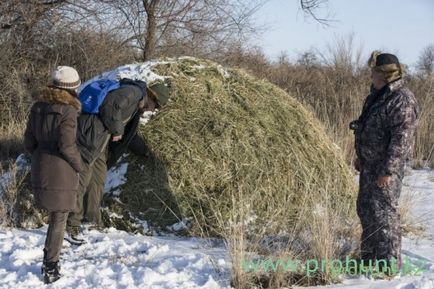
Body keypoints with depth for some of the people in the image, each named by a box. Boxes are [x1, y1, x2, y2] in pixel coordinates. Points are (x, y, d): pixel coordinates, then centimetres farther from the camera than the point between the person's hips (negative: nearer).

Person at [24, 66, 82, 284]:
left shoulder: (38, 106, 4)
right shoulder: (68, 110, -16)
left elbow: (29, 141, 7)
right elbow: (67, 145, -20)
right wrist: (79, 165, -4)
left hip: (40, 168, 6)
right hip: (62, 171, -6)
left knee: (54, 213, 23)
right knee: (59, 218, 4)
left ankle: (49, 255, 28)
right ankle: (51, 267, 5)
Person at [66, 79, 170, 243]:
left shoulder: (137, 107, 23)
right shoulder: (134, 92, -10)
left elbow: (128, 133, 34)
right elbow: (110, 105, -25)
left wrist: (144, 151, 39)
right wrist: (116, 130, -13)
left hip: (100, 142, 11)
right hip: (89, 137, -11)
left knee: (98, 180, 11)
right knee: (82, 181, -8)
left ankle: (94, 224, 17)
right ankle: (71, 227, -5)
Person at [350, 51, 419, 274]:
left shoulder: (402, 101, -19)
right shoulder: (377, 95, 12)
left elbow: (401, 138, -24)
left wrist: (388, 170, -26)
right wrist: (360, 156, 23)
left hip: (386, 166, -10)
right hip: (370, 164, 10)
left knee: (383, 212, -8)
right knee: (365, 209, 16)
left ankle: (390, 262, 0)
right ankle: (369, 257, 28)